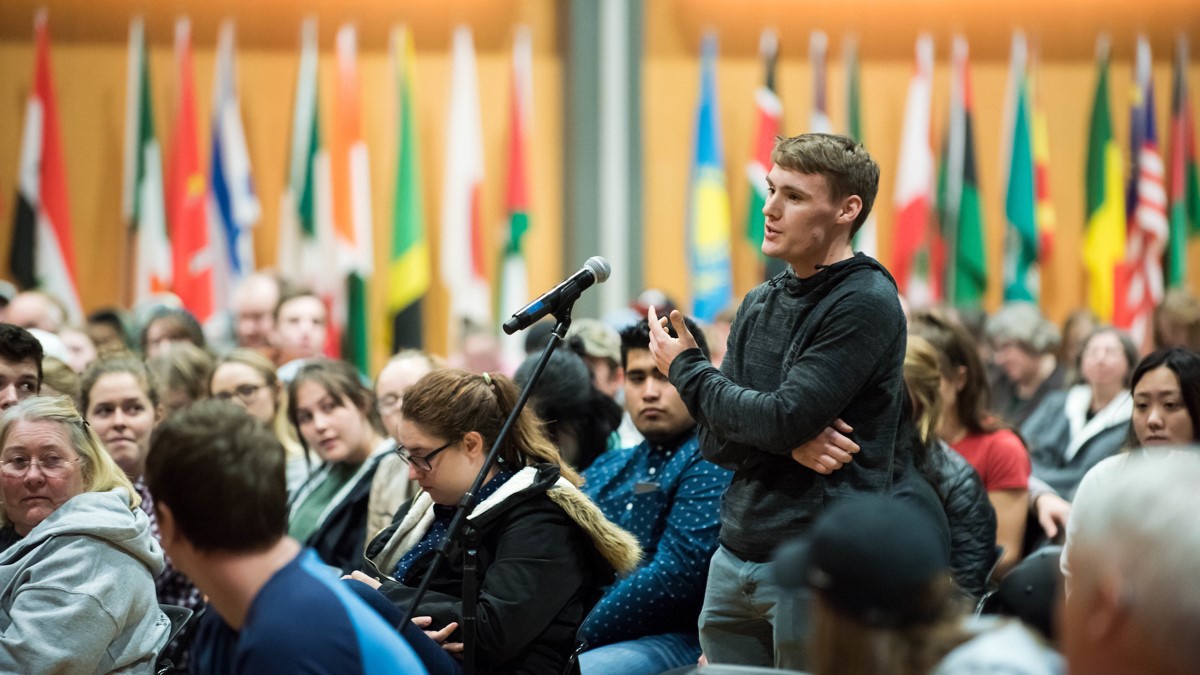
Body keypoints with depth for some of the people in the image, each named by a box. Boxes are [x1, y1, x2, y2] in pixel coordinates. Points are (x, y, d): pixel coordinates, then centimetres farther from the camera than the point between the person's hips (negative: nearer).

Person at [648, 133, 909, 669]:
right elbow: (715, 440, 10)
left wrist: (685, 370, -2)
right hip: (736, 559, 7)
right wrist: (791, 440, -12)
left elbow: (783, 418, -19)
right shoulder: (760, 304, 13)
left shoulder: (866, 304, -11)